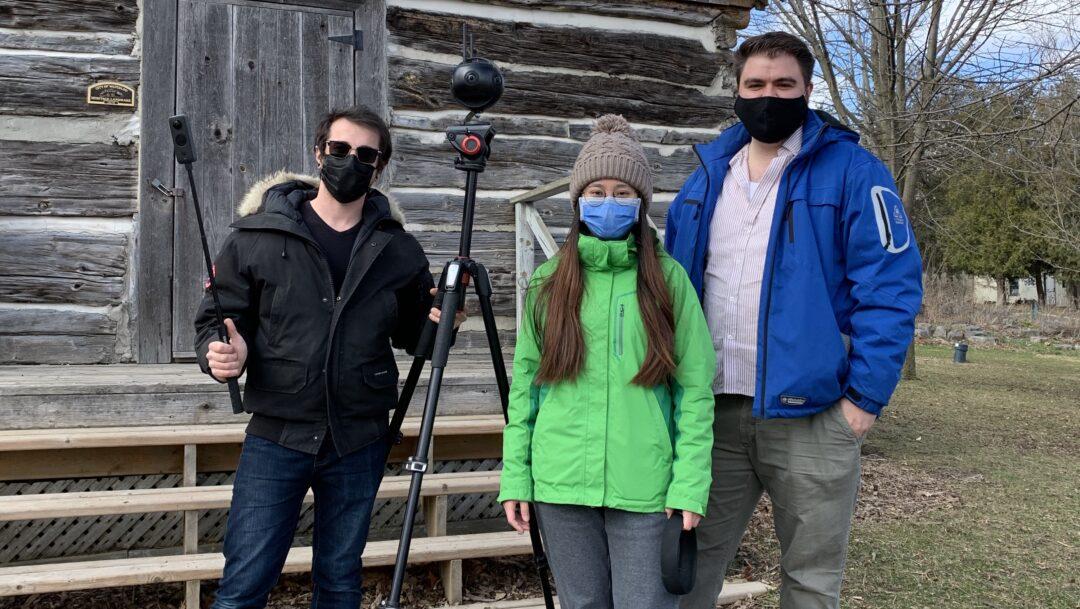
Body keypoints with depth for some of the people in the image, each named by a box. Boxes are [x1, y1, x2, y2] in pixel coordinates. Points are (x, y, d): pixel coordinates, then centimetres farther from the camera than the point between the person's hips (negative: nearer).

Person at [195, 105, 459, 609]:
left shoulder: (399, 250, 4)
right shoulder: (257, 234, -2)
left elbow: (414, 335, 13)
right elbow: (215, 318, 3)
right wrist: (221, 352, -19)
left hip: (360, 441, 2)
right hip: (276, 435, -2)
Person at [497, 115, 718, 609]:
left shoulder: (667, 279, 0)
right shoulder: (548, 282, 6)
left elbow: (695, 390, -2)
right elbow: (524, 385, 6)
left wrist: (690, 485, -9)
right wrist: (514, 477, 2)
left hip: (645, 487, -2)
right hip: (562, 484, 2)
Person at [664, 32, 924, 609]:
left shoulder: (851, 172, -4)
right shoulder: (706, 178, 11)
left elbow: (891, 287, -9)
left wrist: (865, 396, -14)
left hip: (812, 414, -4)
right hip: (712, 413, 4)